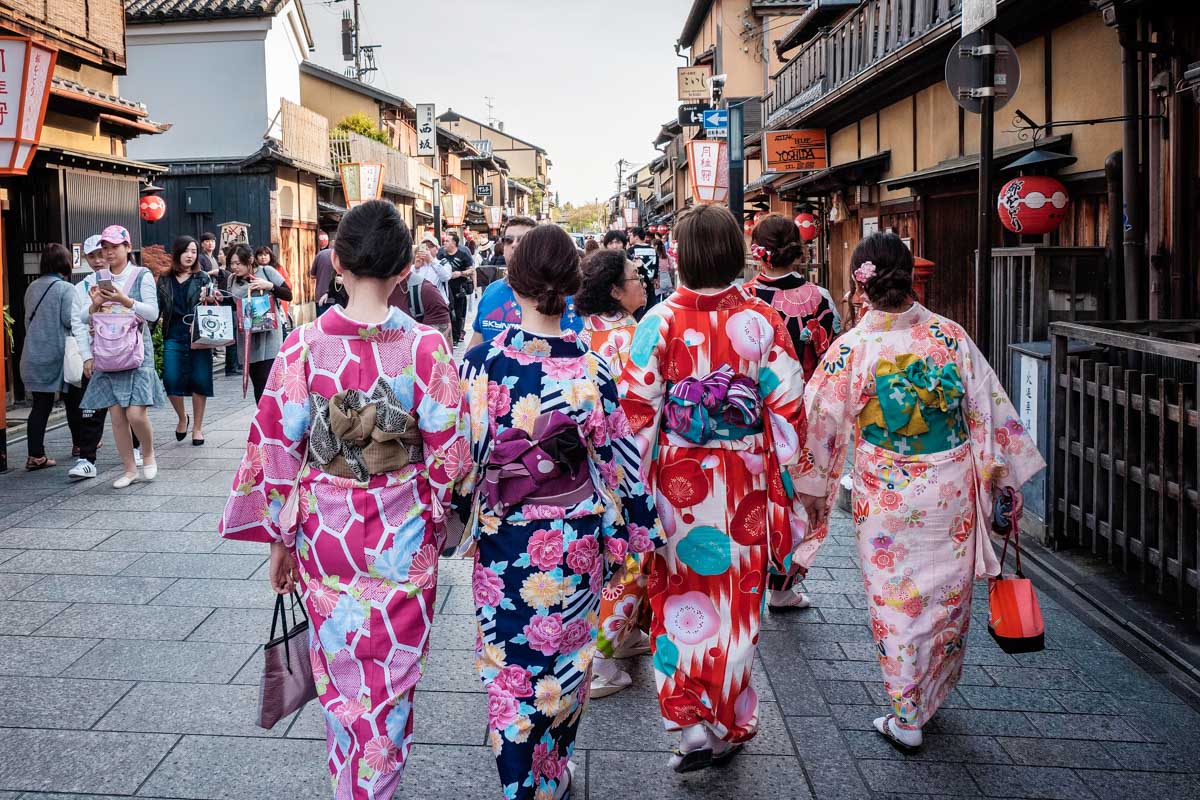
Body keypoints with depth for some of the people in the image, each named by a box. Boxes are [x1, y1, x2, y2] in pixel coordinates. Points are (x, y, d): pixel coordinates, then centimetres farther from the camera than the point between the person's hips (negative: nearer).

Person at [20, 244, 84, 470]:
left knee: (40, 405, 4)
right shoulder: (66, 288, -11)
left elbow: (28, 319, 15)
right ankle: (80, 444, 27)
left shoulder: (32, 288, 8)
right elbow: (71, 320, -16)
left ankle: (35, 455, -3)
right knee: (73, 401, 12)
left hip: (34, 356, 5)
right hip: (60, 355, -5)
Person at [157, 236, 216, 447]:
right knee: (171, 381, -7)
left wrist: (211, 301, -20)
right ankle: (182, 417, 20)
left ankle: (197, 427, 14)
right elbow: (158, 308, 12)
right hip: (173, 338, 1)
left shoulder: (203, 278, 6)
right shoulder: (165, 281, 11)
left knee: (199, 381, -1)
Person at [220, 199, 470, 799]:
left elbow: (277, 446, -6)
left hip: (325, 529, 2)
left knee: (339, 670, 23)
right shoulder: (425, 345, -13)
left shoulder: (303, 345, -11)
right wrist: (435, 518, 7)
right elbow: (449, 452, -10)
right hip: (403, 536, -1)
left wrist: (279, 537, 5)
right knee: (390, 679, 14)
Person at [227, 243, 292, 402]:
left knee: (268, 382, -14)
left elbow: (288, 295, -4)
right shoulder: (232, 279, 10)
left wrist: (269, 286, -17)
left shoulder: (266, 271, -2)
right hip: (247, 337, 5)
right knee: (257, 383, 7)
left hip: (269, 334, -5)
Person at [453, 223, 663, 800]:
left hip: (505, 535, -1)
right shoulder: (592, 368, -11)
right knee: (567, 657, 19)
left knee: (511, 665, 13)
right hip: (576, 535, 2)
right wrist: (639, 527, 6)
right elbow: (617, 454, -5)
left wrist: (458, 516, 6)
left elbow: (463, 453, -10)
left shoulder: (482, 361, -14)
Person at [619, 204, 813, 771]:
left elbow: (639, 413, -10)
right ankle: (730, 725, 28)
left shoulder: (660, 322, -10)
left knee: (681, 597, 14)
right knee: (736, 599, 15)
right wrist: (782, 481, 7)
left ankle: (691, 721, 11)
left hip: (678, 483, -1)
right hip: (745, 485, 2)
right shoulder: (763, 321, -5)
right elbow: (788, 411, -3)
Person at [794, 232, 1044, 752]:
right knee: (946, 594, 19)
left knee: (894, 602, 11)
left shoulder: (851, 349, -12)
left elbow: (821, 423, -5)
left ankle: (907, 719, 19)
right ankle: (931, 697, 38)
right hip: (951, 494, 3)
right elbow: (990, 410, -2)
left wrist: (813, 489, 9)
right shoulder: (950, 336, -7)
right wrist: (1007, 478, 8)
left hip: (886, 500, -2)